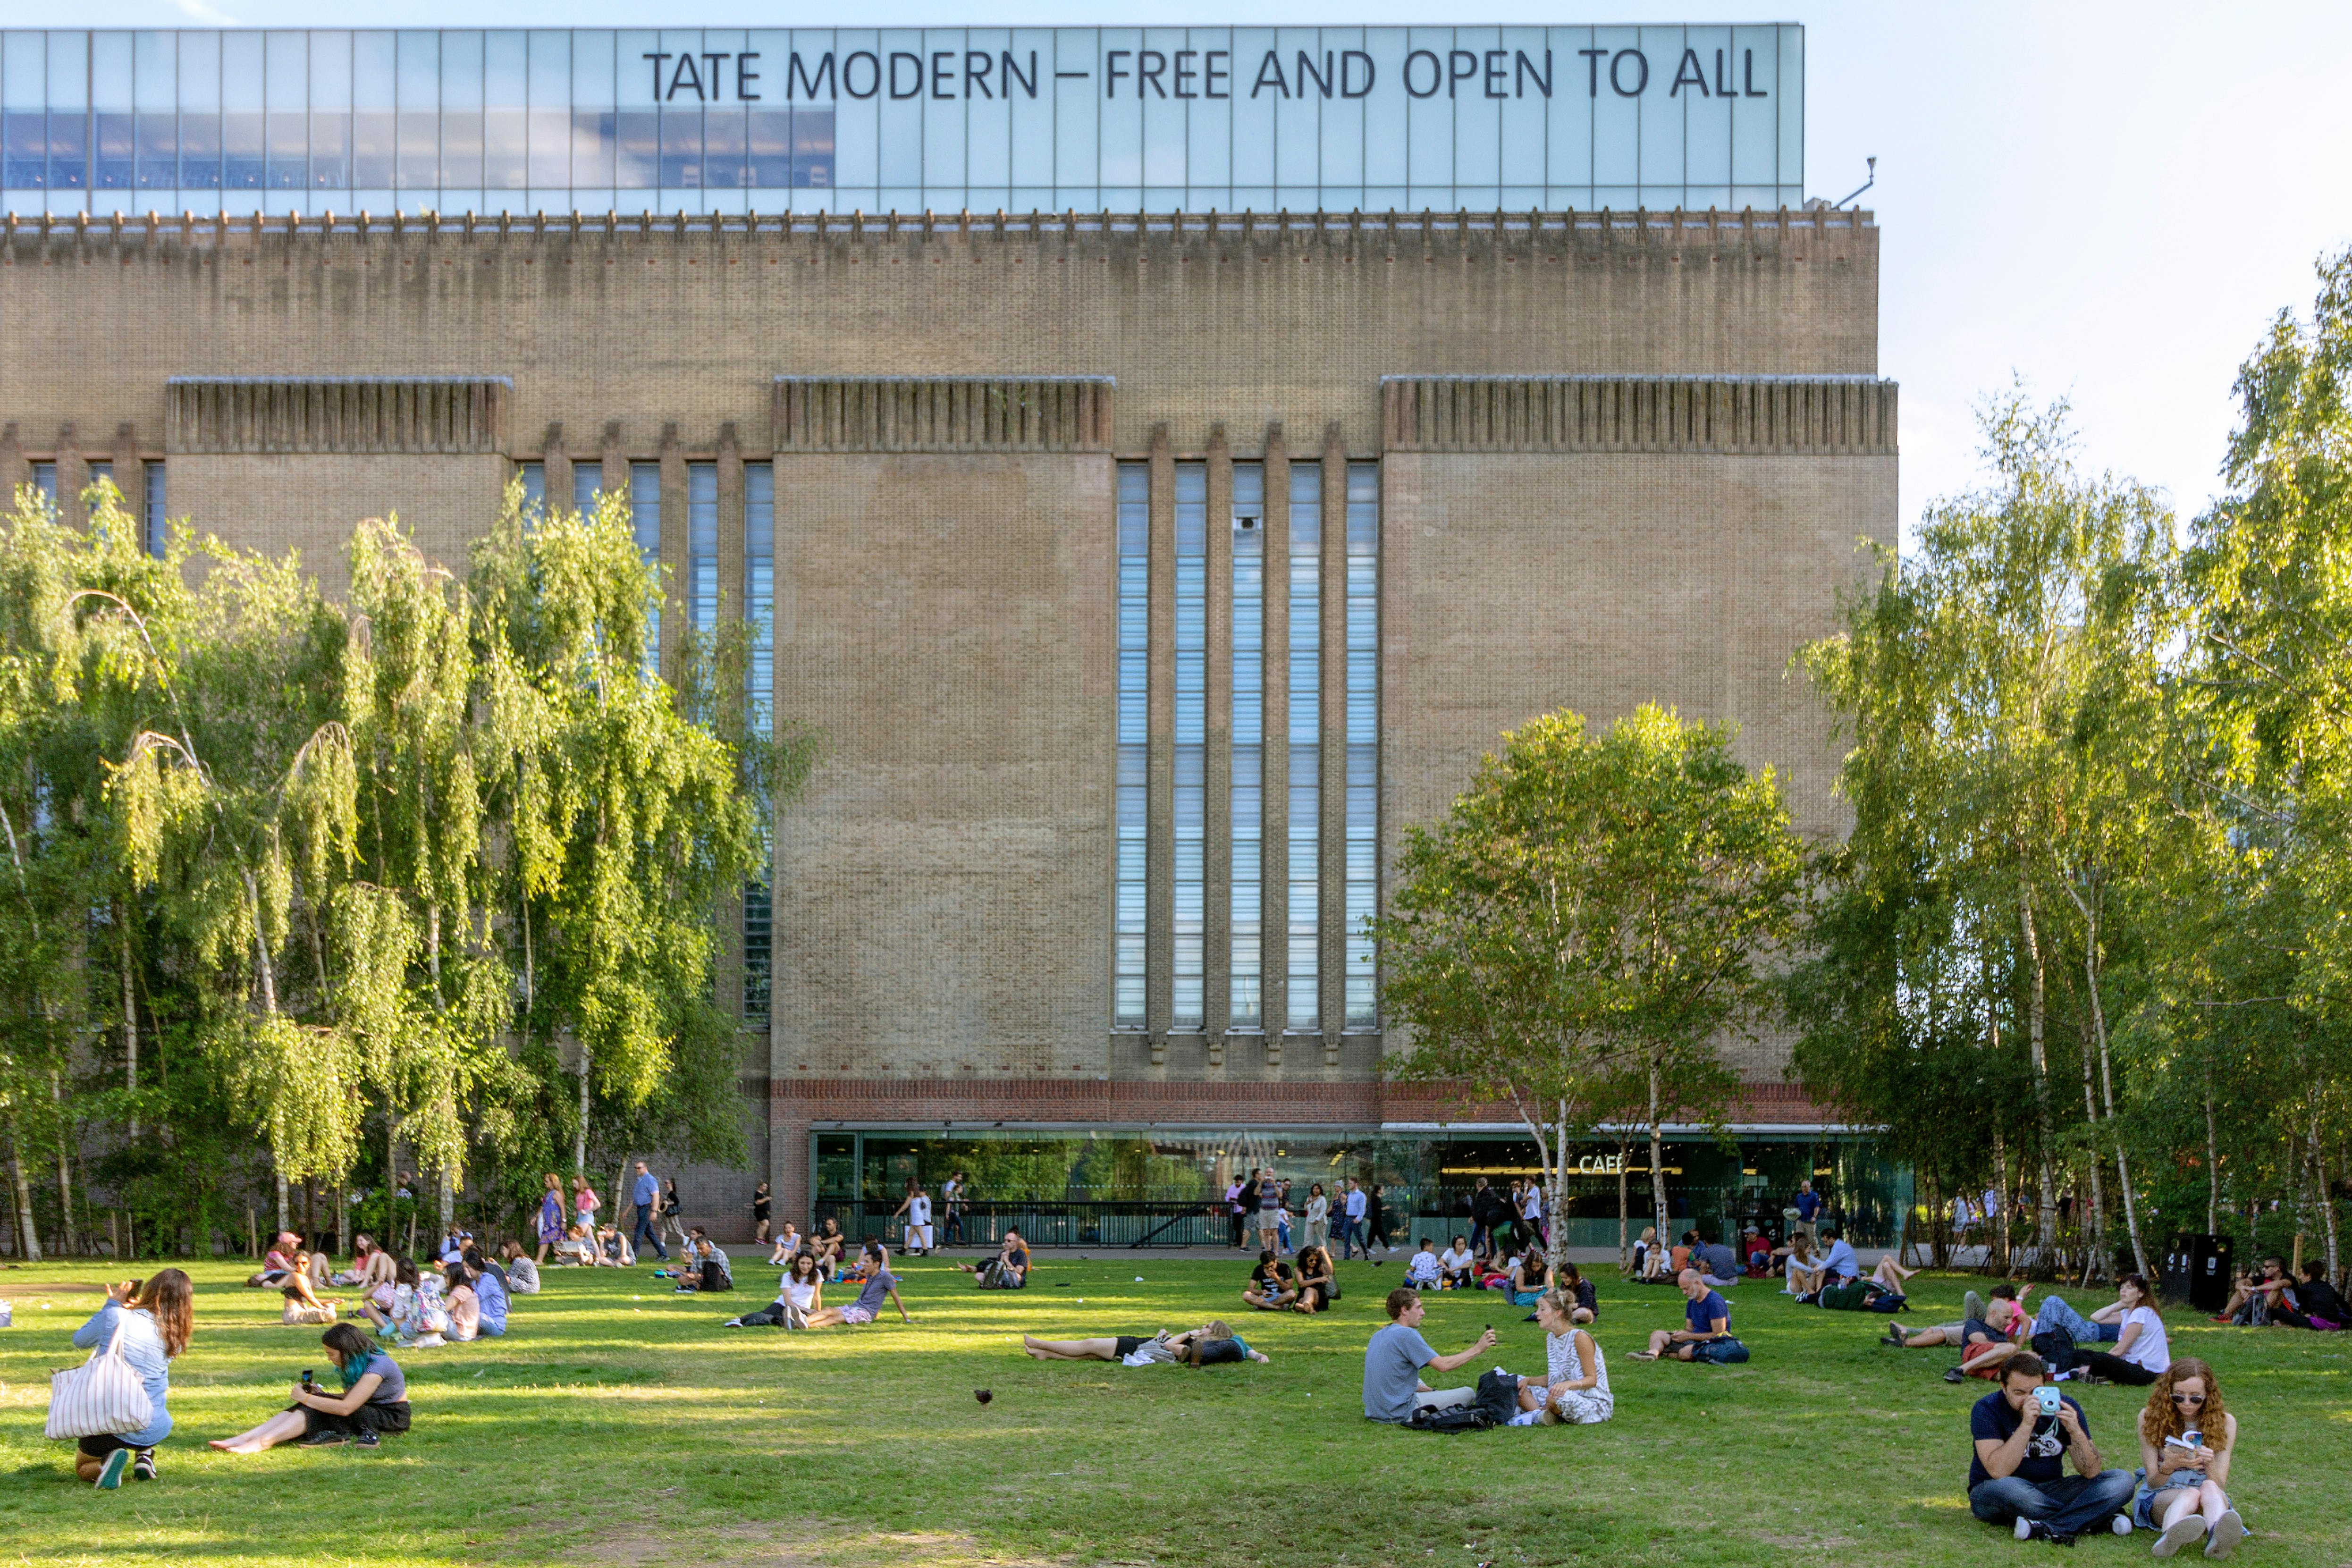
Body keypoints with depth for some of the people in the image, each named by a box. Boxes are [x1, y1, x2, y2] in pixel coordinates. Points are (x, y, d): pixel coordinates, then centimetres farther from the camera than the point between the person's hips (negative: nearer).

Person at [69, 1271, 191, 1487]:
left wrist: (111, 1305, 15)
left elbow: (80, 1341, 8)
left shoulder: (115, 1316, -10)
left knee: (83, 1469, 26)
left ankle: (107, 1460, -10)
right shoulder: (174, 1337, -1)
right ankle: (145, 1455, 13)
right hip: (153, 1429, 4)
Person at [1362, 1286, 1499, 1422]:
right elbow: (1442, 1365, -20)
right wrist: (1478, 1349, -14)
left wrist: (1430, 1390, 16)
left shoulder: (1379, 1336, 11)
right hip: (1401, 1415, -9)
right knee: (1468, 1393, -1)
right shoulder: (1407, 1334, -17)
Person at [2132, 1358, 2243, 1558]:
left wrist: (2210, 1464, -29)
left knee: (2210, 1488, -34)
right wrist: (2168, 1467, -30)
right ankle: (2170, 1537, -74)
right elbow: (2153, 1482, -7)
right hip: (2159, 1496, -2)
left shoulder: (2224, 1422, 0)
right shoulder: (2150, 1417, -3)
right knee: (2192, 1494, -37)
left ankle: (2218, 1537, -70)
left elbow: (2219, 1484, -6)